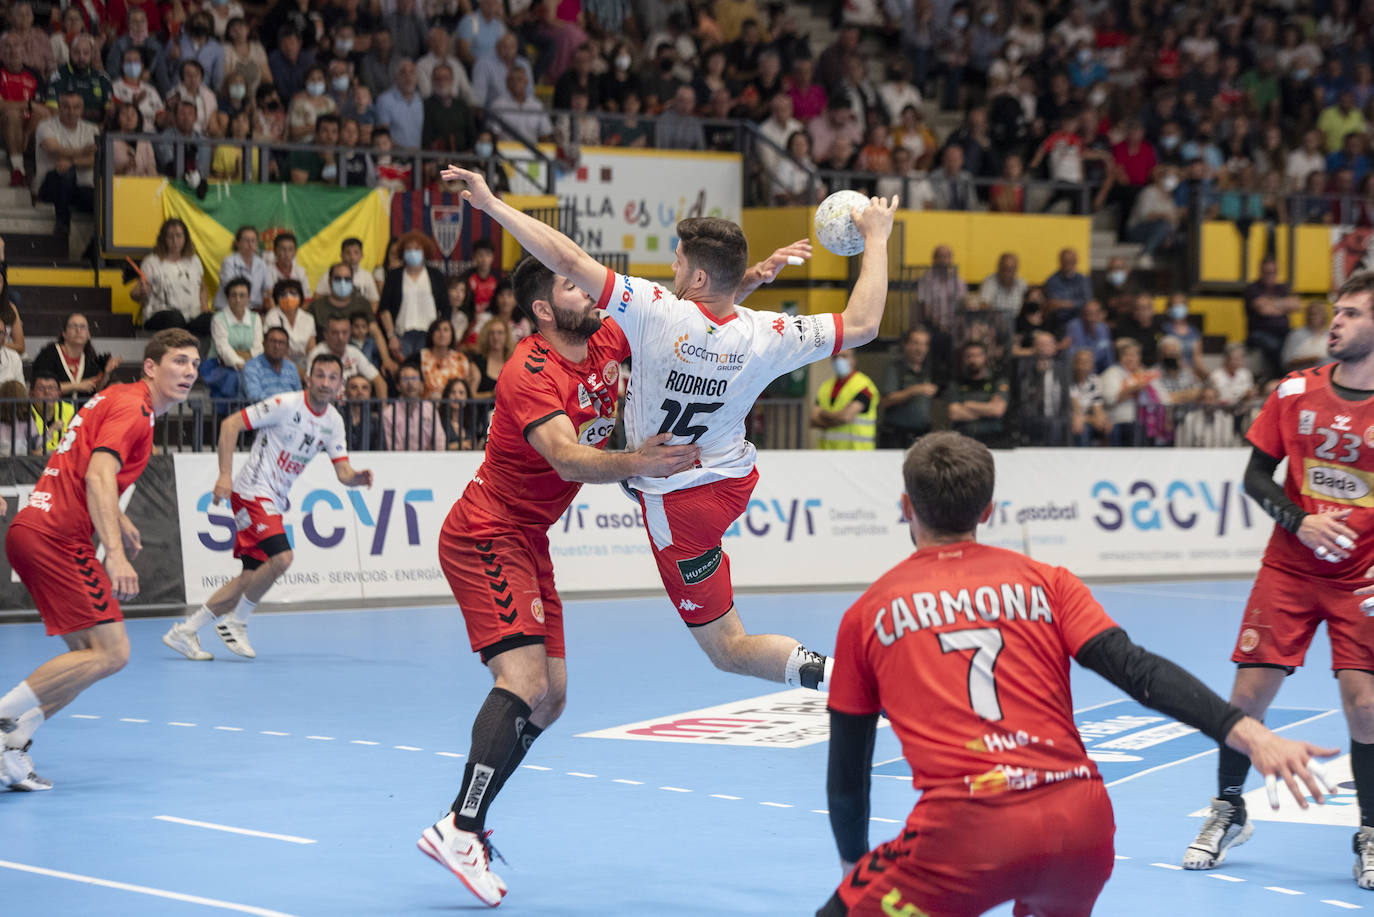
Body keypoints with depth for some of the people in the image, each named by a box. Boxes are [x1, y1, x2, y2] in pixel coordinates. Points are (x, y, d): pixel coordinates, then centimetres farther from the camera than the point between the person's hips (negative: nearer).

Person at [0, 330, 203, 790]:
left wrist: (117, 519, 40)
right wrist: (115, 554, -32)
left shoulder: (117, 398, 21)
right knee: (110, 653, -14)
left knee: (92, 654, 9)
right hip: (54, 539, -10)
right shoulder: (132, 408, -10)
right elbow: (98, 477, -24)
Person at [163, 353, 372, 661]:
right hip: (252, 493, -8)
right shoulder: (286, 404, -15)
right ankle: (235, 623, -4)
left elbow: (343, 471, 5)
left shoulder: (333, 421, 6)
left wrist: (356, 477, -19)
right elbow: (230, 424, -15)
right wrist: (225, 475, -21)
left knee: (251, 577, 6)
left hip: (274, 502, 8)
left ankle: (184, 630, 14)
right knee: (281, 557, -24)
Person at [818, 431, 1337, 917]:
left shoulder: (868, 613, 15)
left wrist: (853, 864, 34)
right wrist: (1246, 733, -6)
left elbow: (846, 774, 20)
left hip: (966, 833, -3)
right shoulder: (1046, 583, 16)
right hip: (1083, 826, 4)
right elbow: (1137, 670, 1)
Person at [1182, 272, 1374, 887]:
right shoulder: (1294, 393, -1)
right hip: (1288, 569, 2)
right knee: (1249, 692, -1)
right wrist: (1300, 521, -12)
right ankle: (1228, 812, 22)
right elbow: (1256, 475, 5)